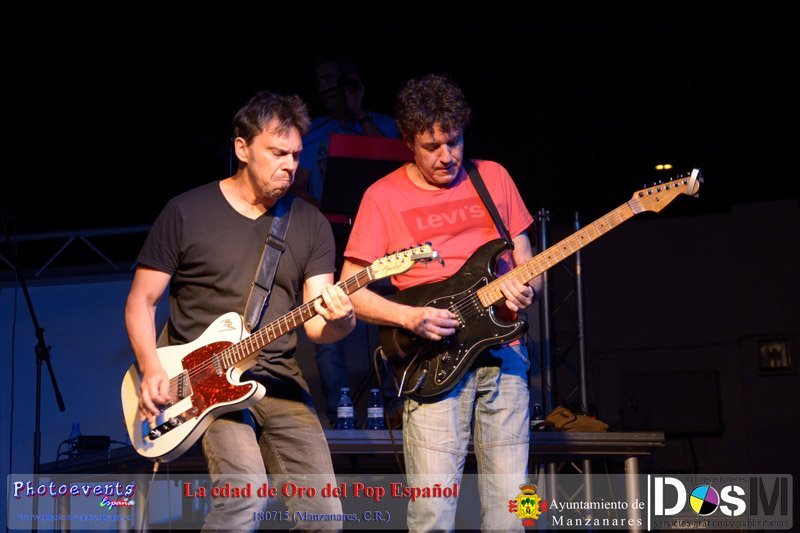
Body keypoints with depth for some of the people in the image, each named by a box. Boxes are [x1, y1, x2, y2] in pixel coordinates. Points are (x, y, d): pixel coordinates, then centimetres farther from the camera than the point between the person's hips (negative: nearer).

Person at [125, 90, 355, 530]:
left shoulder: (310, 224, 7)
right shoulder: (186, 213, -1)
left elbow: (316, 323, 2)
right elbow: (141, 300, 3)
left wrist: (337, 320, -22)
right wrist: (151, 369, -13)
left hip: (279, 377, 4)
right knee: (245, 493, -25)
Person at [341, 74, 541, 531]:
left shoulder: (493, 177, 12)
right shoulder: (384, 197, 1)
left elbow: (525, 262, 17)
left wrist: (524, 288, -6)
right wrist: (409, 317, -16)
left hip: (503, 355, 3)